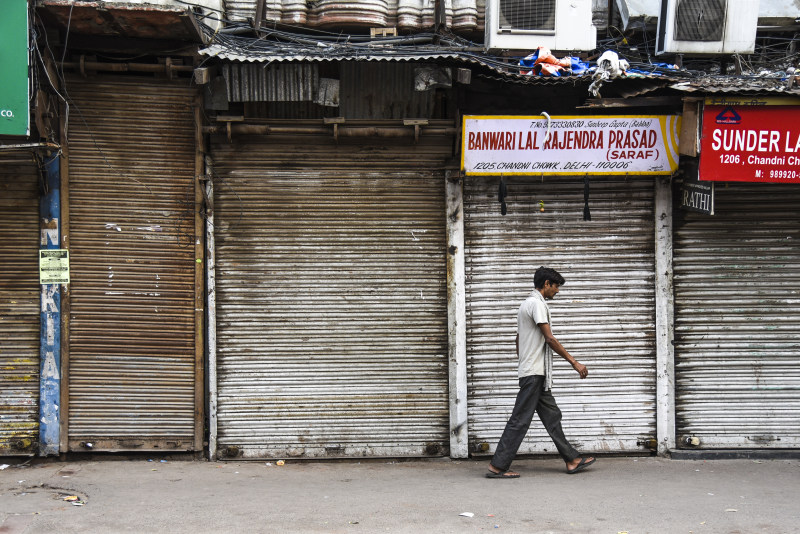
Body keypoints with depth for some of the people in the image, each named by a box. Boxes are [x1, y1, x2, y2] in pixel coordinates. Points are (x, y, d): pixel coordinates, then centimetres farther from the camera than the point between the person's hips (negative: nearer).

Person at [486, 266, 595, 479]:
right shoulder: (537, 303, -12)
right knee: (520, 420, -8)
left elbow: (519, 342, 23)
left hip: (537, 375, 11)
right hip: (534, 373, -11)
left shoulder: (526, 304, 20)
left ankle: (572, 460, 15)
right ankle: (497, 466, -7)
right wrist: (574, 362, -13)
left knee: (552, 416, 11)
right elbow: (549, 338, -17)